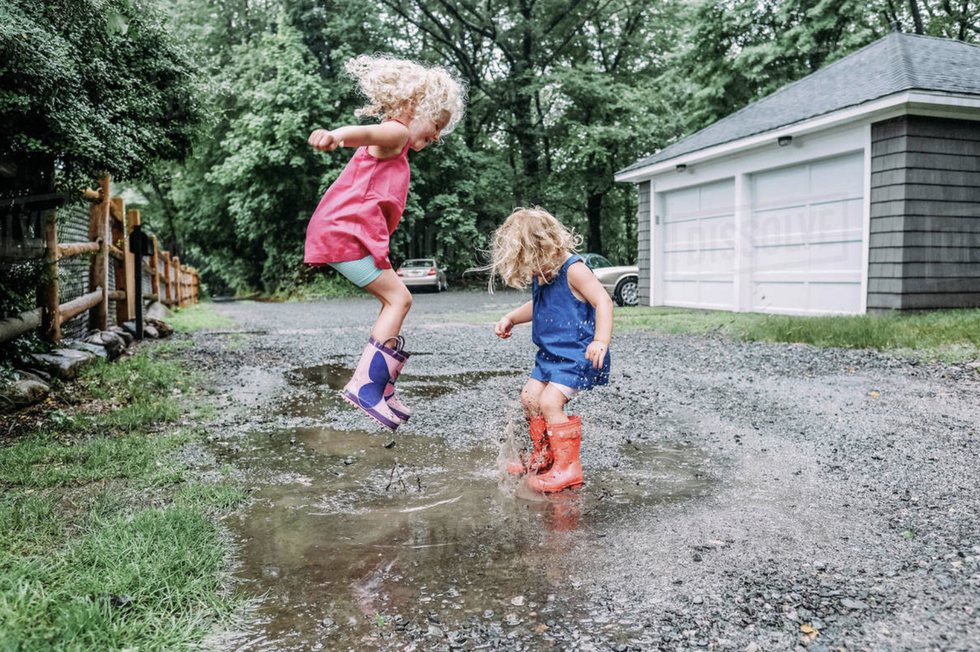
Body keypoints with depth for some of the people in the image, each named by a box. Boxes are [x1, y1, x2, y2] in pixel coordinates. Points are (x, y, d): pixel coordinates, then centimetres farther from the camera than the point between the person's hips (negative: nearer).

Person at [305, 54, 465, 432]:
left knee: (397, 299, 12)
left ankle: (382, 390, 12)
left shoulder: (393, 147, 29)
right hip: (346, 232, -10)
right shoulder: (396, 132, -4)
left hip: (342, 232, 10)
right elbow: (365, 132, -27)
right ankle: (364, 385, -13)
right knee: (398, 298, -11)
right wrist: (337, 135, -50)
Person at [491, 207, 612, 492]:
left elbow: (603, 301, -25)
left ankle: (568, 467, -5)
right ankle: (543, 457, 30)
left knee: (549, 401, -18)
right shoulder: (540, 275, 7)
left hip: (577, 354, -10)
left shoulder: (573, 270, -19)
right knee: (530, 397, 12)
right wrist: (510, 318, 12)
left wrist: (601, 341, -38)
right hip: (551, 353, 10)